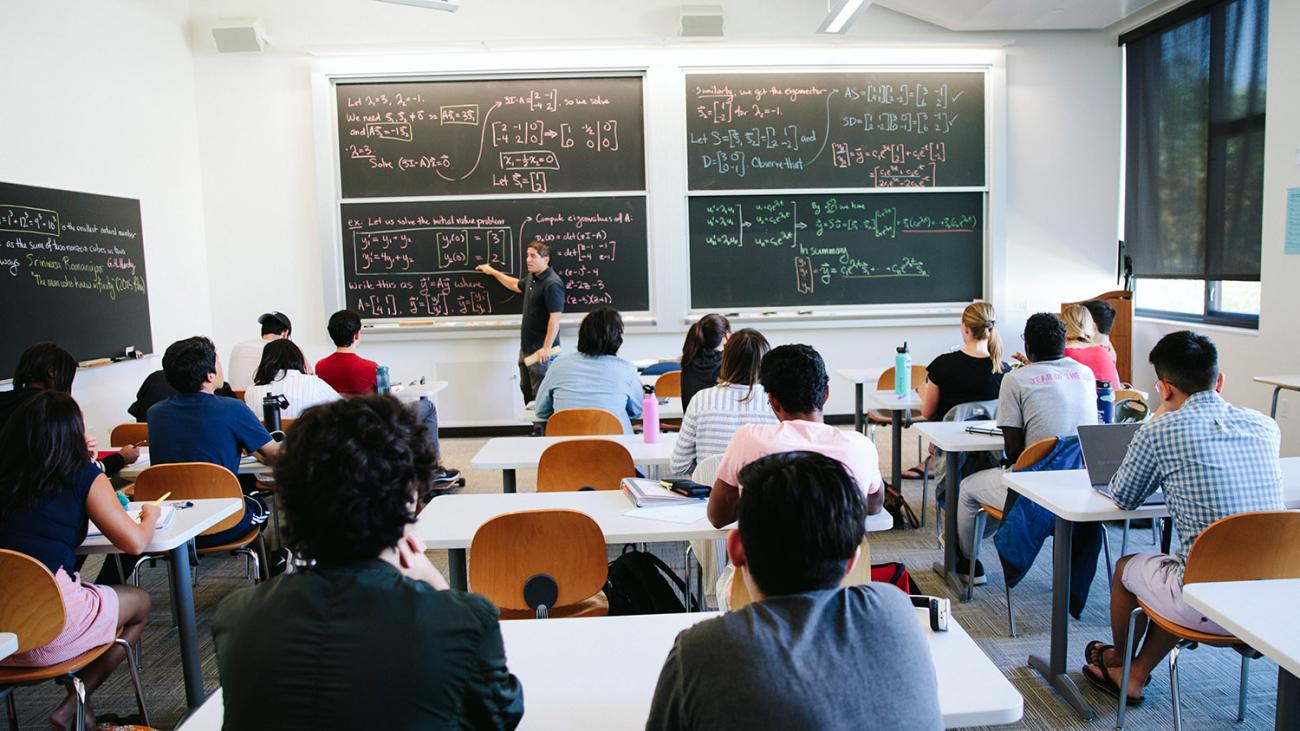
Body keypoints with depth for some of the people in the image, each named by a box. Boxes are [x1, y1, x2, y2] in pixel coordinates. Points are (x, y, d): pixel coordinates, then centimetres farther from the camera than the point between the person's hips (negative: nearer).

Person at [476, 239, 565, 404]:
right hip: (526, 347, 10)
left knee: (540, 395, -5)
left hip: (542, 350, -10)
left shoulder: (552, 284, -20)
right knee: (526, 389, 19)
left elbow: (555, 318, -25)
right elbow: (516, 285, 33)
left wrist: (547, 347, -27)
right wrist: (493, 271, 38)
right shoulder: (531, 277, 9)